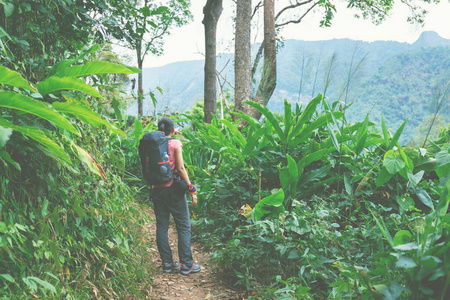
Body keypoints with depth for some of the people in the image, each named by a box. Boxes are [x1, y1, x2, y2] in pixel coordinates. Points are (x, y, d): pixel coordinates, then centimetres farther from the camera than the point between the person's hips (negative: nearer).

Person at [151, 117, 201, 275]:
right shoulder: (175, 143, -8)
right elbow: (180, 168, -12)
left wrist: (171, 135, 27)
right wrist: (192, 189, -8)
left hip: (157, 190, 5)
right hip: (173, 189, -5)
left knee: (161, 226, 10)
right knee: (184, 226, 4)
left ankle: (167, 263, 15)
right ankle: (186, 264, 5)